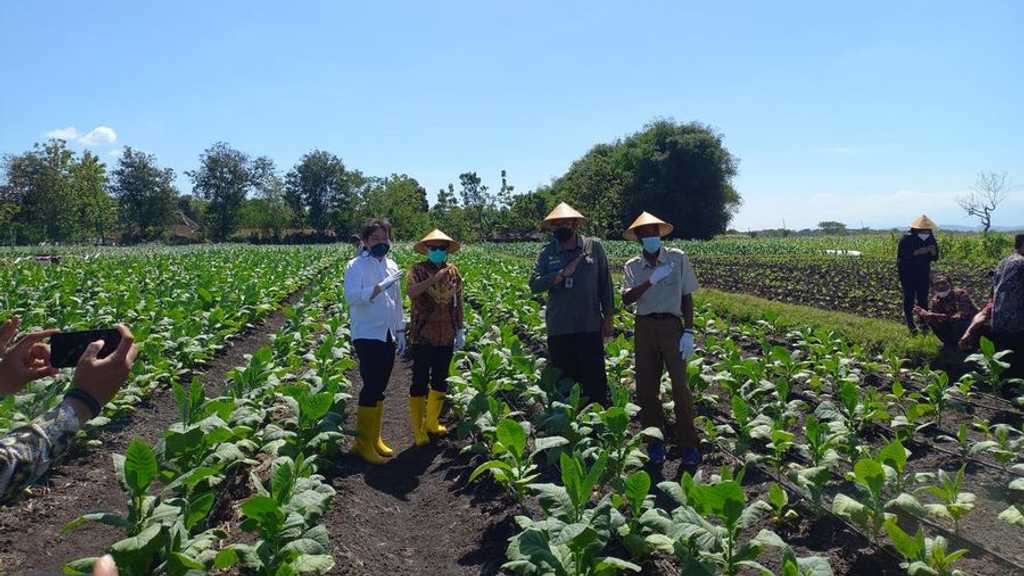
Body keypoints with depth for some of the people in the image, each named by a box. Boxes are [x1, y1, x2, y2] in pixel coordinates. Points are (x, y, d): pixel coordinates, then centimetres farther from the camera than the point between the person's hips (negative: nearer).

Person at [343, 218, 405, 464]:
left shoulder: (392, 266, 13)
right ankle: (363, 442, 2)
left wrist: (401, 332, 20)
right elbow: (351, 297, -22)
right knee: (371, 387, -9)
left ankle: (374, 437, 21)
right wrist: (380, 287, -29)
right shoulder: (356, 265, -7)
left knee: (379, 388, 11)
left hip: (388, 336, 7)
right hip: (367, 336, -6)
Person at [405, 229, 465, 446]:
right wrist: (434, 278, -36)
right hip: (422, 336, -5)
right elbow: (411, 293, -27)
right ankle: (418, 431, 10)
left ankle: (431, 423, 31)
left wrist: (460, 330, 11)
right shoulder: (418, 270, -7)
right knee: (420, 382, -1)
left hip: (446, 336, 5)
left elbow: (458, 301, 12)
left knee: (440, 380, 14)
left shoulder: (453, 271, 7)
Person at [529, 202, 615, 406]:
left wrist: (608, 317, 3)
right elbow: (534, 284, -7)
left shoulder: (594, 246, 1)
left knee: (595, 381, 4)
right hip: (558, 329, 2)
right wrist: (562, 274, -15)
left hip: (590, 327, -2)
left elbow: (605, 283, 5)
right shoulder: (548, 253, 4)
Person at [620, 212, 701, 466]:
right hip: (644, 328, 2)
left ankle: (688, 443, 8)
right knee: (645, 387, 6)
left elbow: (687, 297, 3)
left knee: (680, 385, -6)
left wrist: (689, 332, -3)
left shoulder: (678, 258, 1)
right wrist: (651, 280, -22)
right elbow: (626, 299, -10)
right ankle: (655, 439, 22)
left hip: (671, 326, -2)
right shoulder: (633, 266, 4)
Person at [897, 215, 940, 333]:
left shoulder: (930, 239, -1)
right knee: (909, 298, -3)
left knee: (923, 298, 4)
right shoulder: (907, 239, -16)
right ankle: (910, 323, 6)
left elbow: (935, 258, 3)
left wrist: (933, 252, -19)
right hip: (908, 273, -4)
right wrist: (919, 251, -30)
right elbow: (904, 255, -24)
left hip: (923, 273, 4)